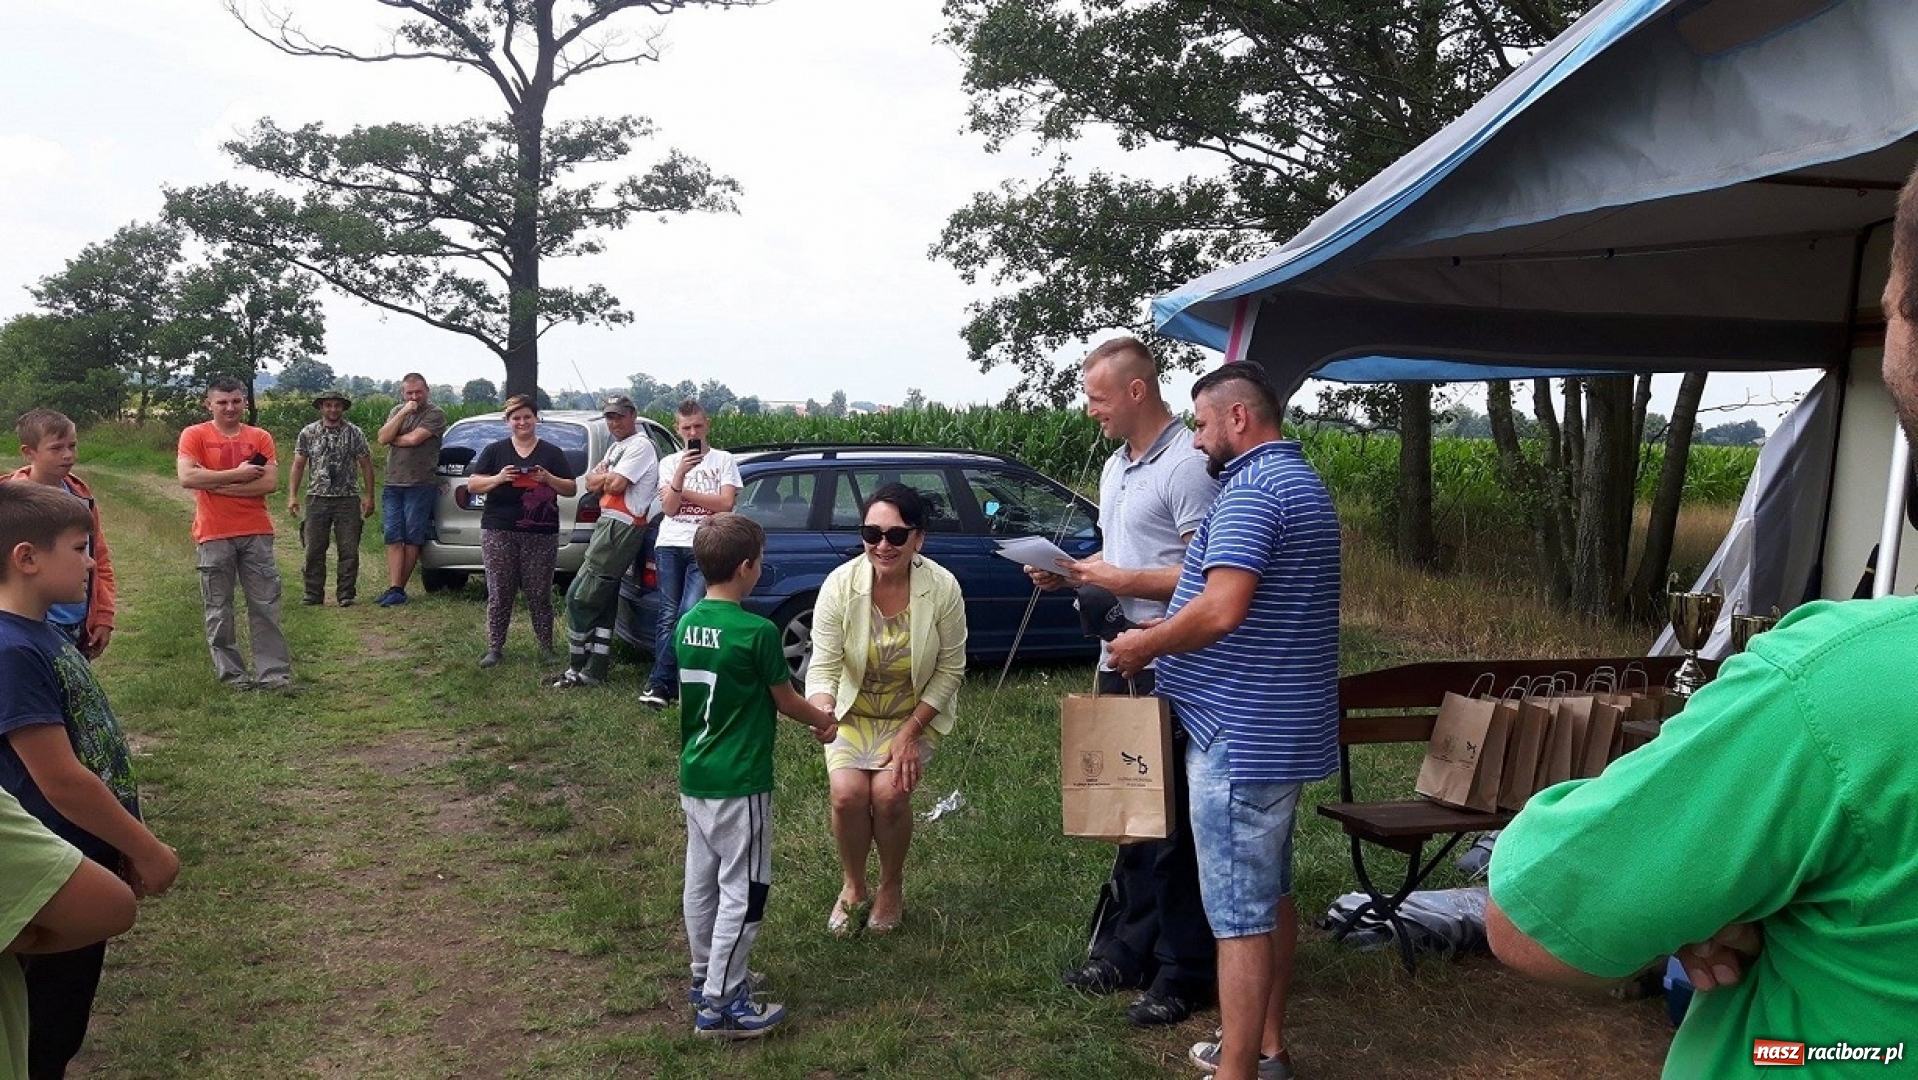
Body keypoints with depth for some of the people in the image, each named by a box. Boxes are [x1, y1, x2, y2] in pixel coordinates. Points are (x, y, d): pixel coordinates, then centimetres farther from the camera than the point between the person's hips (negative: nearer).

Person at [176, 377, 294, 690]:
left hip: (256, 533, 2)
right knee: (219, 609, 3)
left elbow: (270, 482, -5)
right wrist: (238, 474, -13)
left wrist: (217, 485, -9)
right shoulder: (194, 436, 1)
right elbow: (187, 478, -14)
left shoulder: (260, 438, 7)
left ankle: (274, 672, 6)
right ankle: (231, 673, 12)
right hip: (214, 535, -2)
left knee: (266, 606, 2)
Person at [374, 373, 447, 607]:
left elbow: (414, 439, -16)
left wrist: (392, 439, 1)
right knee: (393, 537, 0)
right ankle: (394, 589, -2)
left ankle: (398, 588, 4)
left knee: (412, 539, -1)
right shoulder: (397, 411, 16)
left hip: (420, 485, -5)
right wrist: (402, 413, -6)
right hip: (392, 484, 6)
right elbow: (382, 438, 2)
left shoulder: (435, 414, -3)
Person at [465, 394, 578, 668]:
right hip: (498, 532, 0)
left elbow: (572, 489, 8)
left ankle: (546, 647, 12)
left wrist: (549, 479, -11)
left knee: (539, 594, 3)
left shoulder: (552, 453, 10)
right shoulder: (495, 451, 9)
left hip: (541, 535, 0)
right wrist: (498, 478, -14)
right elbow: (472, 484, 5)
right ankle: (495, 647, 9)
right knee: (499, 594, 2)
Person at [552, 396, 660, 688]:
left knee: (579, 599, -8)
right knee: (603, 603, 10)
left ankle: (578, 668, -1)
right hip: (607, 523, 10)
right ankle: (595, 671, 14)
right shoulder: (616, 447, 21)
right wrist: (608, 477, -6)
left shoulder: (640, 446, -10)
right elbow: (590, 484, 15)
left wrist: (602, 475, 2)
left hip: (621, 528, -10)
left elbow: (615, 485, -19)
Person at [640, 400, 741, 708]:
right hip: (670, 546, 2)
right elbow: (669, 508, 2)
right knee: (669, 616, -3)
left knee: (689, 613, -15)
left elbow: (726, 503, -4)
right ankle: (666, 684, -2)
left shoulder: (723, 460, 9)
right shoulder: (669, 463, 15)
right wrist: (681, 473, -12)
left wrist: (683, 493, -2)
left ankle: (659, 683, -13)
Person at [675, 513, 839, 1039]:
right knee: (742, 892, 1)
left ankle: (706, 978, 31)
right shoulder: (758, 632, -19)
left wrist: (807, 716, 18)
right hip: (739, 784, -8)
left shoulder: (687, 624, 3)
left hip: (694, 777, 8)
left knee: (701, 881, 17)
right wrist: (824, 720, 15)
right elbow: (786, 700, -6)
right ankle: (721, 1005, 5)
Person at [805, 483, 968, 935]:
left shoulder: (943, 588, -20)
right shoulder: (839, 585, -19)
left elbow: (949, 671, -10)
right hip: (852, 711, 1)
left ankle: (892, 888, 9)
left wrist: (911, 733, -15)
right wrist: (820, 708, -41)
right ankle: (851, 887, 10)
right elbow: (823, 667, -19)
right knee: (848, 792, -20)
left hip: (916, 713, 0)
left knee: (889, 792, -21)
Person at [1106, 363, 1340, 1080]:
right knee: (1272, 893, 18)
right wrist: (1164, 633, 17)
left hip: (1240, 733, -11)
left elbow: (1221, 609, -28)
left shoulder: (1251, 489, -17)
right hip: (1285, 726, 11)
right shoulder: (1301, 481, 17)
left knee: (1239, 911, -5)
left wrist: (1146, 645, -12)